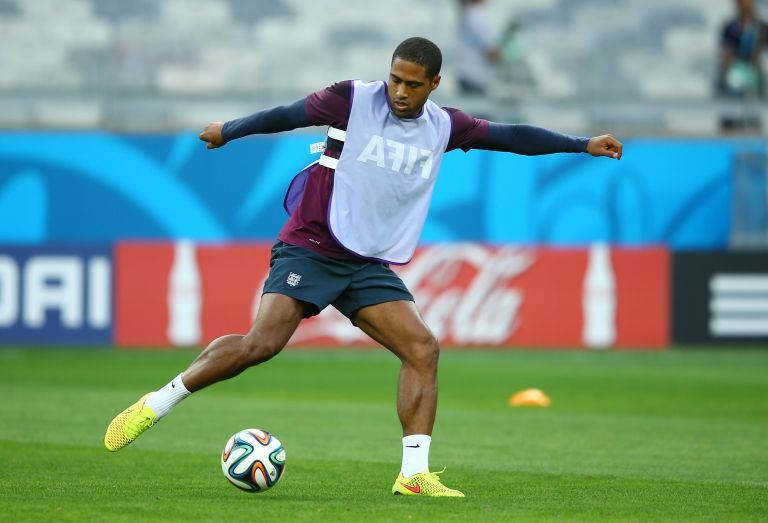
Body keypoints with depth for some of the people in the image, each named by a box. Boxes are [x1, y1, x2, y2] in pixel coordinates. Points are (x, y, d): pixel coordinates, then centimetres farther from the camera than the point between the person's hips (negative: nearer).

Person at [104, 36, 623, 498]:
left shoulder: (444, 127, 7)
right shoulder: (354, 100, -6)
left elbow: (510, 136, 12)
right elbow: (288, 115, -2)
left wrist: (584, 145, 14)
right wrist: (229, 131, -3)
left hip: (371, 265, 5)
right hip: (311, 247, -5)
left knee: (423, 349, -10)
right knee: (262, 343, -22)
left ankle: (415, 474, -8)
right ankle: (153, 405, -10)